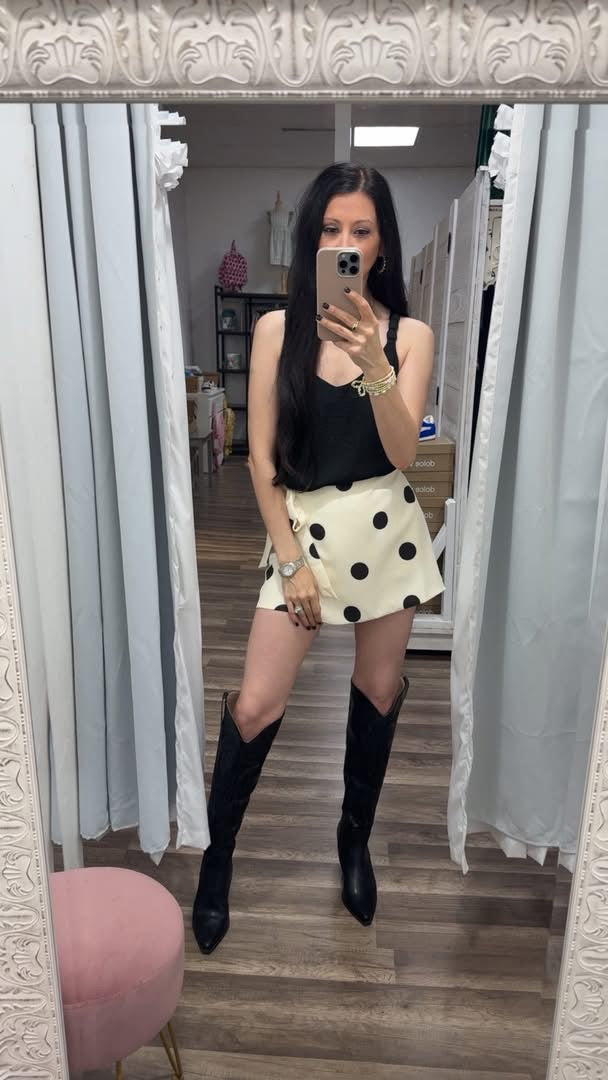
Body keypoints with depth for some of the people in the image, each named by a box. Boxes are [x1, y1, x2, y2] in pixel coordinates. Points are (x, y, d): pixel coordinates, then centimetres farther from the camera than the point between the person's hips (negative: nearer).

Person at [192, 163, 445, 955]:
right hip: (302, 528, -1)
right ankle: (216, 853, 22)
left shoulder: (409, 335, 0)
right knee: (255, 705, -4)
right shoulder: (277, 329, -2)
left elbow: (402, 453, -12)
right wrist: (292, 559, -6)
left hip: (385, 531, 2)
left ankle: (355, 839, 37)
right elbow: (261, 455, -3)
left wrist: (374, 361, -26)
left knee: (378, 693, 13)